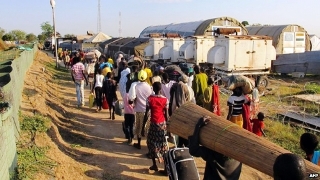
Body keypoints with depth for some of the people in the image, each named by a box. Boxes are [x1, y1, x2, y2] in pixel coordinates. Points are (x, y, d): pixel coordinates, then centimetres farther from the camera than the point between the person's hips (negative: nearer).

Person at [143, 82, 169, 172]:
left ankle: (154, 164, 13)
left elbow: (146, 114, -8)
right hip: (163, 123, 2)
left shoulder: (150, 99, -8)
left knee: (151, 142, 12)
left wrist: (143, 126, -1)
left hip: (154, 123, -2)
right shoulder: (165, 99, -3)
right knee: (162, 142, 13)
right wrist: (167, 125, 10)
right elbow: (166, 114, -2)